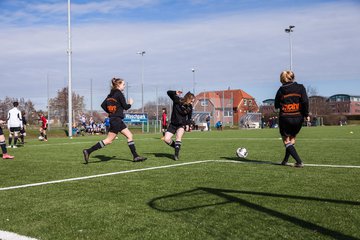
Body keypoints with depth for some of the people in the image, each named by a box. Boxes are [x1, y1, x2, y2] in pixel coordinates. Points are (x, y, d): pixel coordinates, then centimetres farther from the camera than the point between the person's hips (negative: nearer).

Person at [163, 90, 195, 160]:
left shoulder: (190, 107, -7)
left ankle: (176, 154, -23)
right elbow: (169, 92, -11)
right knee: (166, 139, -9)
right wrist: (175, 93, -31)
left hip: (182, 124, -1)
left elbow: (189, 117, 9)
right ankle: (176, 147, 18)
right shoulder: (177, 100, -15)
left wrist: (188, 125, -5)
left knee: (178, 137, -28)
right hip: (173, 124, 1)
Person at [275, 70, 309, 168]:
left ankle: (299, 161, -7)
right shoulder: (300, 87, 0)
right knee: (292, 139, 20)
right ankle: (285, 160, 27)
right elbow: (305, 101, -10)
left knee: (286, 141, 6)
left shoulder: (281, 90, 0)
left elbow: (276, 105, 7)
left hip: (285, 119, -2)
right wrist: (306, 115, -2)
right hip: (298, 118, 2)